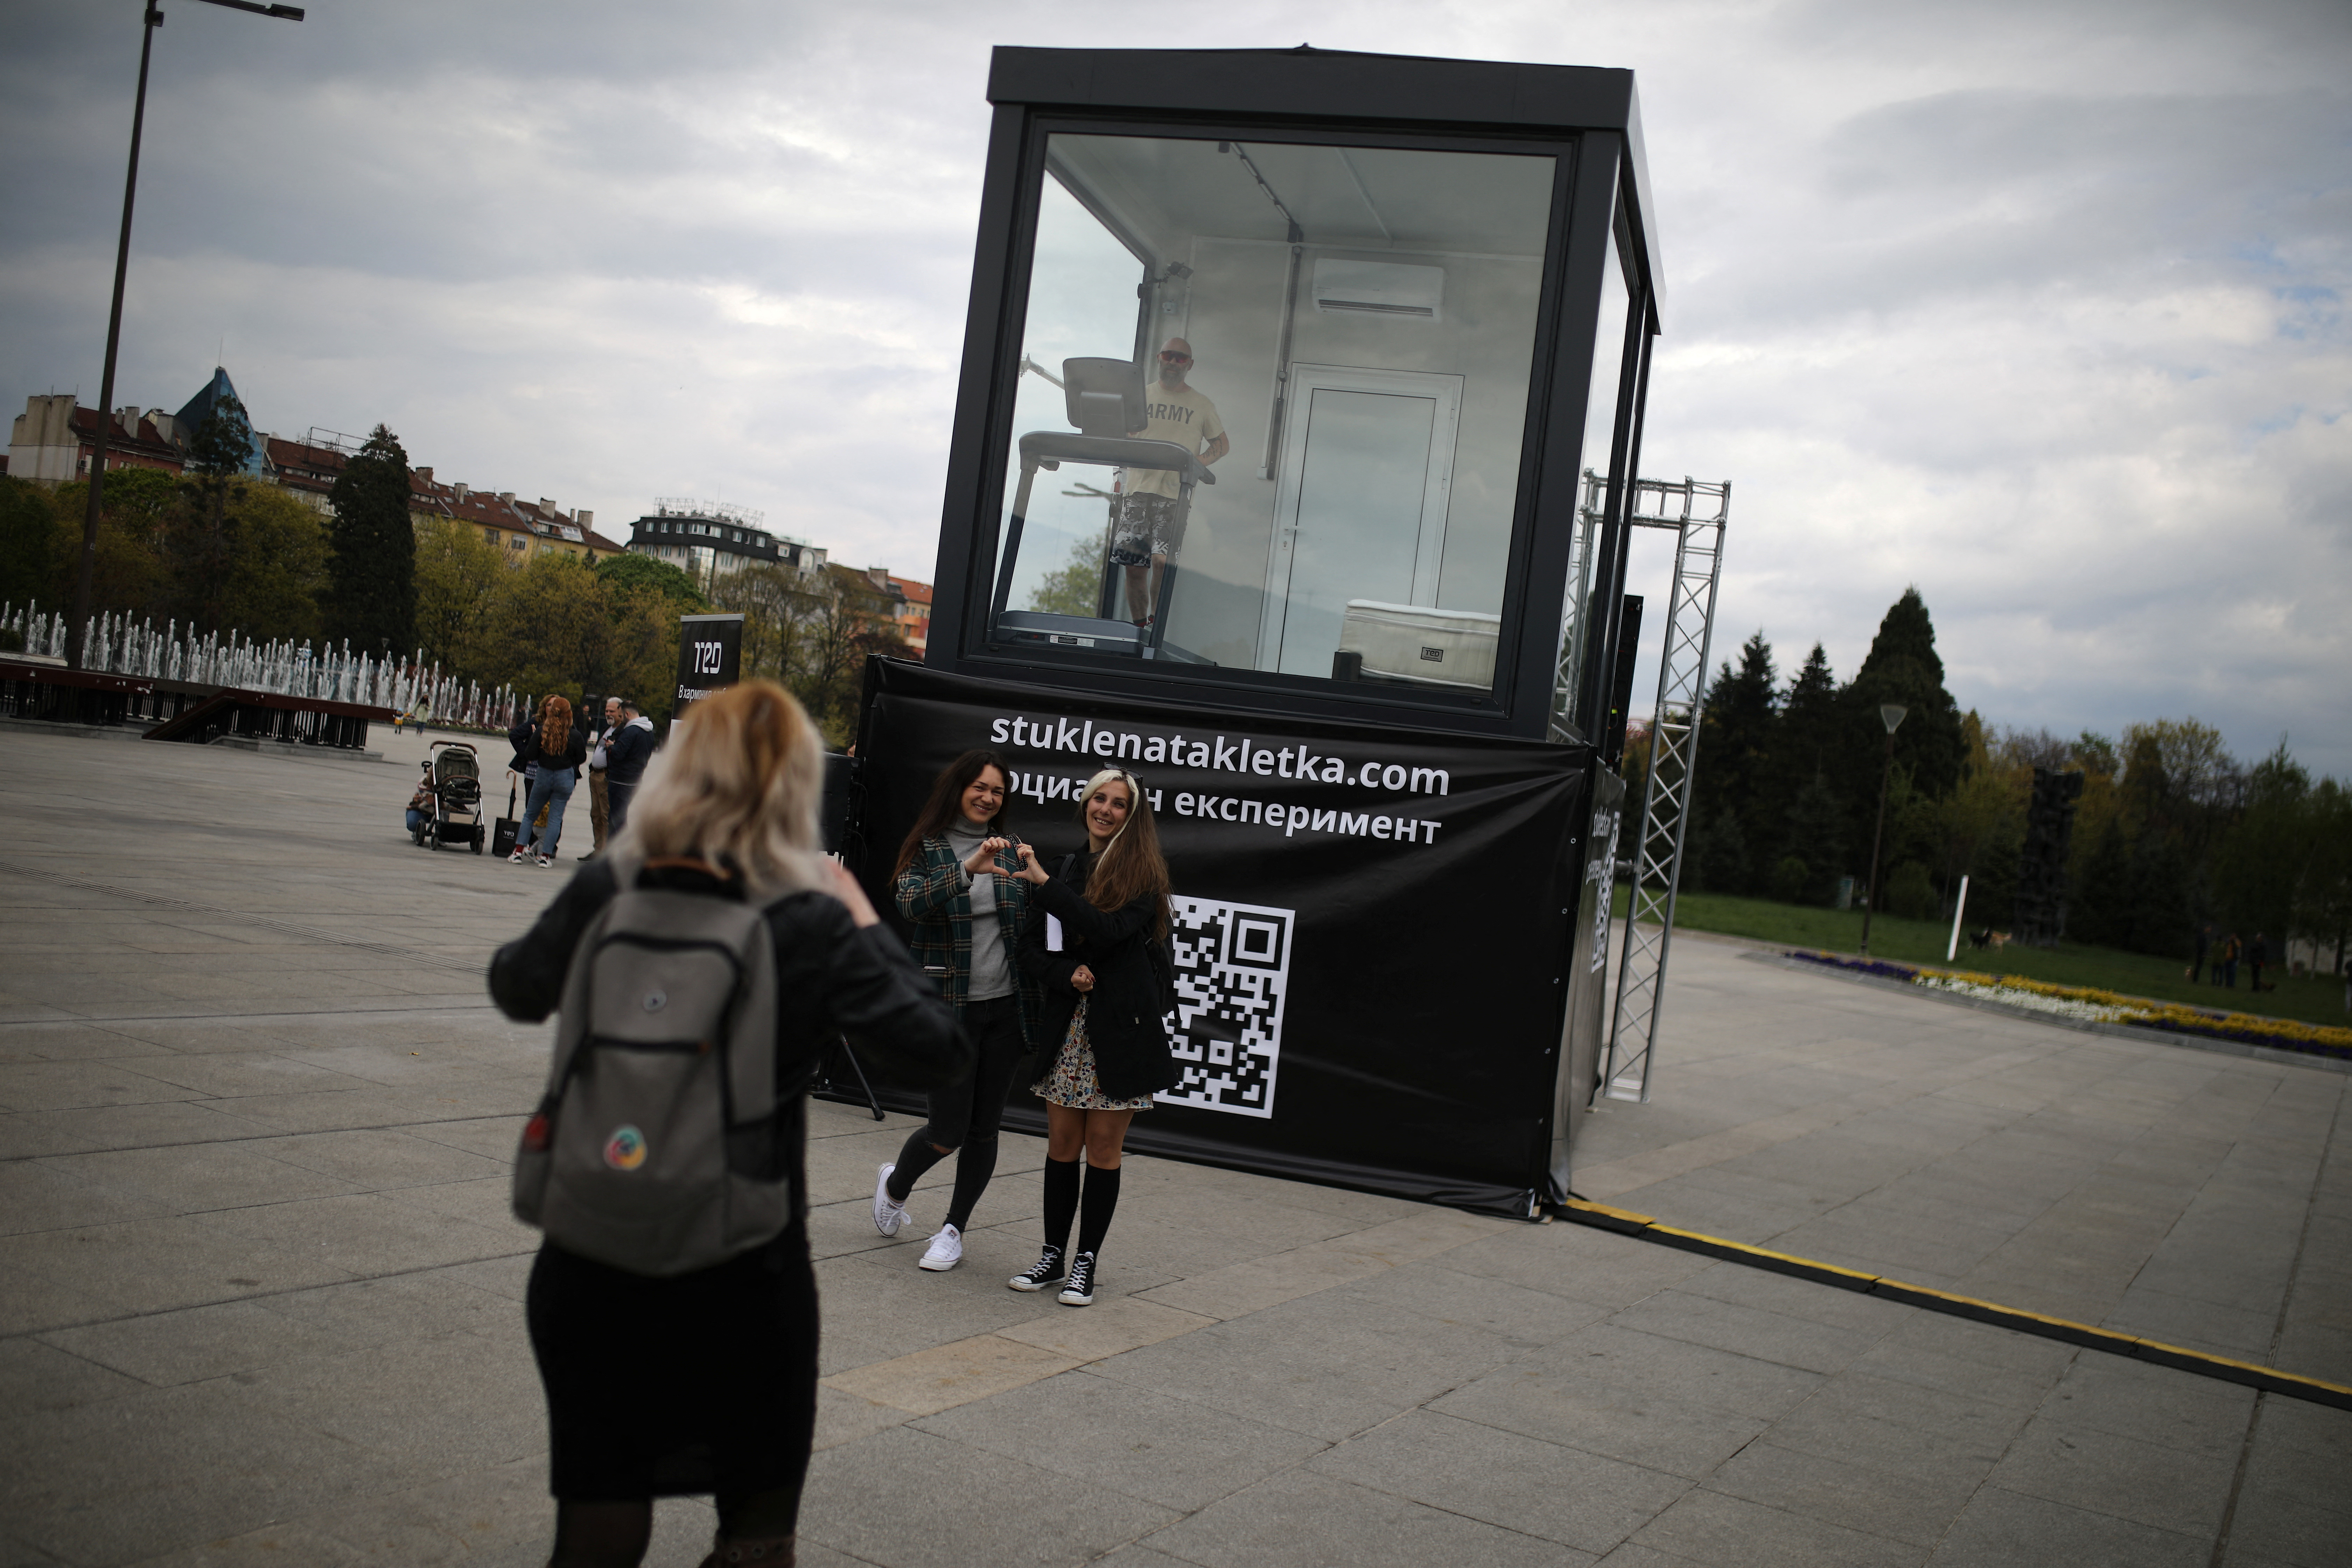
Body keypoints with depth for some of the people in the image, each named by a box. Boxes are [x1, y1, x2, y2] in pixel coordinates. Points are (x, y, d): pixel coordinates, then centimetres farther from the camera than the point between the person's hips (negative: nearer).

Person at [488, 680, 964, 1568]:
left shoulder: (605, 892, -8)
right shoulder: (813, 926, -16)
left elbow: (516, 991, 11)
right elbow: (946, 1046, -7)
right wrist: (868, 928, 2)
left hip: (590, 1258, 3)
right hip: (743, 1272, -3)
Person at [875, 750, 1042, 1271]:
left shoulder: (1012, 850, 9)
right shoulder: (927, 849, -1)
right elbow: (911, 905, -21)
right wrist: (967, 870, -33)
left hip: (1007, 1007, 3)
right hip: (949, 1007, -3)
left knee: (984, 1128, 6)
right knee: (949, 1131, -3)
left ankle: (953, 1229, 23)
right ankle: (895, 1185, 29)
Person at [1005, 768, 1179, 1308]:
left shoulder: (1141, 873, -4)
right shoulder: (1067, 867, 9)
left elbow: (1110, 930, -21)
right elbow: (1031, 946, 9)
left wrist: (1043, 883, -23)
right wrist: (1068, 974, -11)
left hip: (1118, 1029, -4)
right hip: (1067, 1024, 4)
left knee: (1103, 1148, 3)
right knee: (1062, 1144, 9)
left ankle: (1086, 1262, 13)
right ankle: (1053, 1256, 20)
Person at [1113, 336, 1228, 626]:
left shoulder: (1202, 405, 10)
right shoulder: (1141, 396, 15)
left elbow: (1223, 445, 14)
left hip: (1175, 494, -2)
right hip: (1137, 489, 2)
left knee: (1162, 561, -18)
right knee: (1134, 566, -2)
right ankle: (1138, 628, 13)